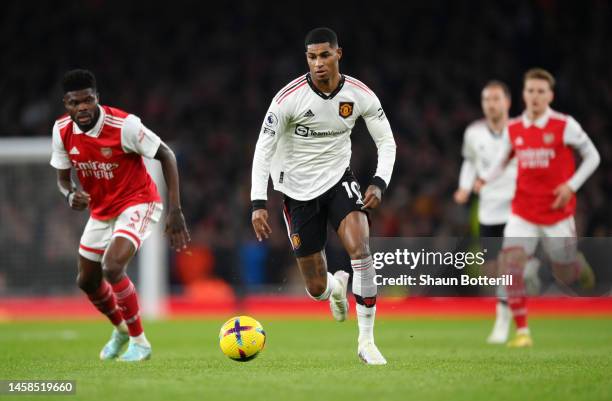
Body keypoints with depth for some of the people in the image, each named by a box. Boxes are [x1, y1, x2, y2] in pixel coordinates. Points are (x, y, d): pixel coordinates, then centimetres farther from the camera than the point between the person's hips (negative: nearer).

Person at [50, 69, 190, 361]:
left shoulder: (124, 125, -26)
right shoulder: (62, 130, -11)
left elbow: (166, 156, -17)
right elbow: (63, 177, 2)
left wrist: (175, 210, -21)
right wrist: (70, 195, -23)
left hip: (138, 203, -7)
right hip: (101, 211, 7)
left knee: (113, 267, -27)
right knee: (87, 281, 16)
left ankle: (139, 342, -9)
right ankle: (120, 329, 46)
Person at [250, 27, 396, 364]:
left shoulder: (360, 95, -11)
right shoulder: (289, 97, -19)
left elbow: (386, 141, 0)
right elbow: (263, 148, -15)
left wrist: (379, 183, -17)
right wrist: (258, 204, -23)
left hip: (338, 180, 1)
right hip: (298, 191, -1)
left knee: (360, 248, -27)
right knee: (316, 289, 0)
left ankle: (366, 340, -17)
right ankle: (337, 285, 42)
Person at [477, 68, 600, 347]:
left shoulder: (565, 126, -8)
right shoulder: (513, 129, 1)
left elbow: (592, 156, 0)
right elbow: (501, 159, 15)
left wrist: (572, 185, -11)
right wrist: (484, 179, -5)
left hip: (557, 213, -2)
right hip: (523, 213, 2)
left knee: (566, 275, 8)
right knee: (511, 261, -20)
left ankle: (581, 268, 50)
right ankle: (522, 332, -15)